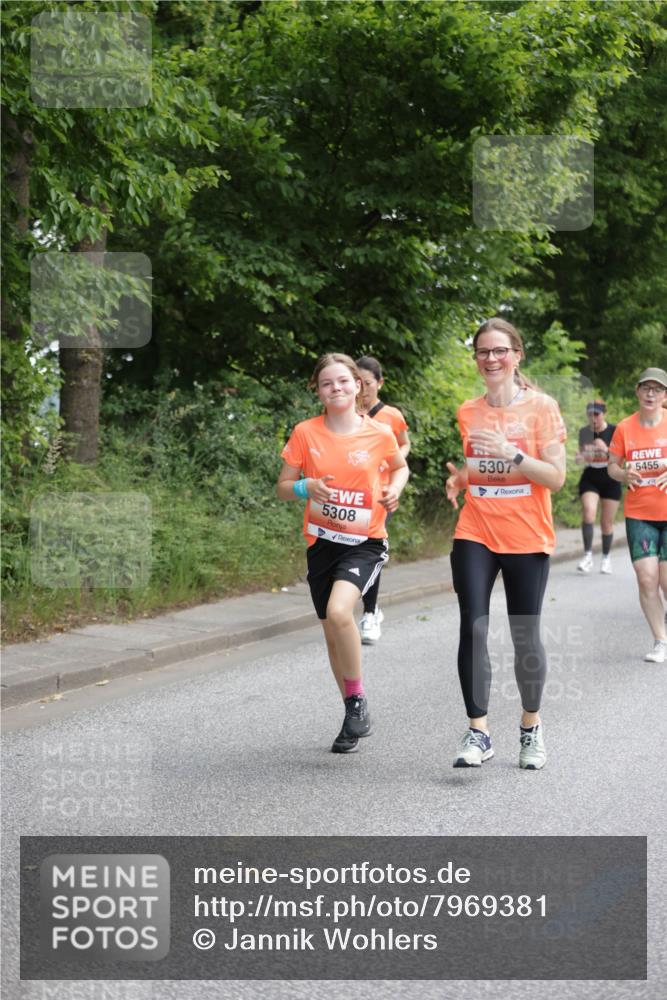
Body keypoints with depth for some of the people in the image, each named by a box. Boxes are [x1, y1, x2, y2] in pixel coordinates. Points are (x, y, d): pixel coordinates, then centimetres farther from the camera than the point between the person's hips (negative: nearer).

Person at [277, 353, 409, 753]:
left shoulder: (379, 434, -4)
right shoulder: (305, 433, -2)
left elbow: (400, 467, 17)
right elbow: (283, 487, 3)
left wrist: (394, 490, -4)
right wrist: (306, 487, -18)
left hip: (366, 542, -3)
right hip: (322, 540, 3)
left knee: (339, 611, -27)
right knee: (333, 632, 10)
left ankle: (357, 697, -7)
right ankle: (353, 714, 28)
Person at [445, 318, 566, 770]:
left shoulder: (541, 406, -4)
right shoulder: (468, 413, 8)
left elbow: (556, 477, -8)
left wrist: (510, 452, -21)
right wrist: (458, 478, -2)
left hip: (527, 538, -2)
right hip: (475, 535, 3)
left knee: (525, 637, 4)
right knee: (472, 629, -10)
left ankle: (532, 726, 24)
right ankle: (478, 732, -5)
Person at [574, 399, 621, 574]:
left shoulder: (615, 432, -9)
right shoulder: (584, 432, 1)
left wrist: (606, 450, -29)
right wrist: (579, 458, -11)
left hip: (610, 481, -2)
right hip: (590, 480, 2)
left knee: (607, 522, 5)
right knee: (588, 512, -21)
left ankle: (606, 558, 24)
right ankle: (588, 556, -17)